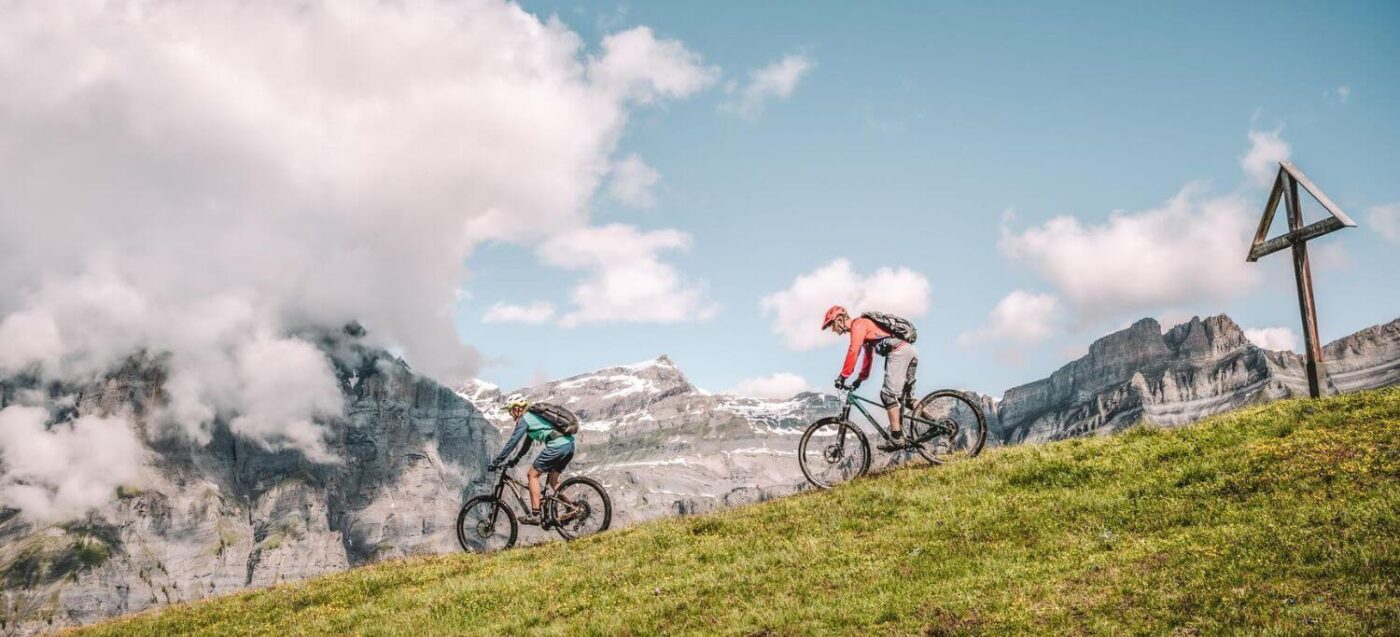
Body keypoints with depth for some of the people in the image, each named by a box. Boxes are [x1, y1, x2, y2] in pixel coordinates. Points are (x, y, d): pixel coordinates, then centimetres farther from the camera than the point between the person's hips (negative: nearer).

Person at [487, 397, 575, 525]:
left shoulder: (524, 419, 0)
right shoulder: (533, 416, 28)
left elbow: (512, 442, -4)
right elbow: (527, 442, 38)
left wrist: (496, 462, 1)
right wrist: (516, 459, 40)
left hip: (557, 446, -9)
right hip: (569, 444, 9)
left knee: (533, 474, 2)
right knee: (553, 481, 20)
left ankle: (534, 515, -1)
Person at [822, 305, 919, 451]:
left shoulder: (858, 324, -2)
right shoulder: (864, 326, 28)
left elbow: (853, 351, -13)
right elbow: (868, 355, 34)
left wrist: (843, 376, -11)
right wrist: (860, 379, 34)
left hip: (899, 352, -10)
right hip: (911, 351, 10)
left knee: (888, 394, -11)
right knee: (905, 396, 14)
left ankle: (897, 439, -15)